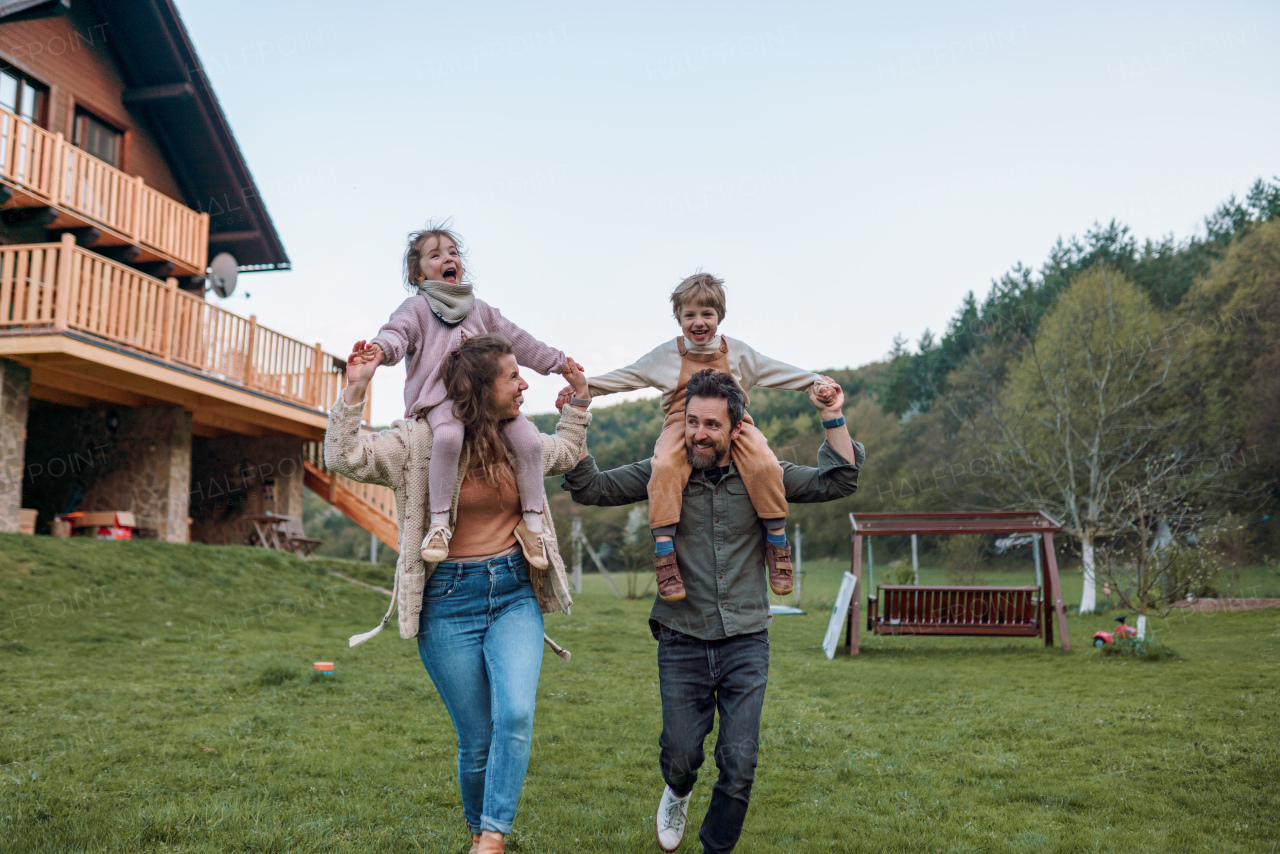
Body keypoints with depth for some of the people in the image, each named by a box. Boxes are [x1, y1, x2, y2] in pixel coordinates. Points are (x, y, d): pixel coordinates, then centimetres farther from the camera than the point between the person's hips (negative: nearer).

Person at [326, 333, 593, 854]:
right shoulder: (421, 440, -7)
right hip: (449, 601, -3)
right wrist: (355, 390, -22)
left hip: (515, 595, 4)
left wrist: (578, 400, 20)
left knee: (515, 716, -20)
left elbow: (567, 453, 29)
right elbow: (344, 458, -15)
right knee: (477, 741, 3)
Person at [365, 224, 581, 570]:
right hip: (441, 395, -5)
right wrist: (382, 348, -30)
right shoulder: (416, 307, 13)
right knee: (448, 436, -38)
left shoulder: (481, 310, 28)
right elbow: (397, 333, -6)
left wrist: (558, 362, 38)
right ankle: (440, 521, -28)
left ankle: (531, 521, -6)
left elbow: (518, 340, 35)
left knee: (529, 439, -18)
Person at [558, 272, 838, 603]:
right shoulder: (665, 355, 10)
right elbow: (623, 377, 10)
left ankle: (777, 543, -11)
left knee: (765, 465, -28)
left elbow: (778, 371, 15)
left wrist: (817, 382, 7)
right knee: (665, 466, -34)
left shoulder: (737, 352, 12)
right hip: (682, 425, -1)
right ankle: (664, 554, -31)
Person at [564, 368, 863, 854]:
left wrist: (833, 419, -12)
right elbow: (589, 488, -5)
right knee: (681, 755, 6)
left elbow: (839, 481, -1)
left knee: (739, 765, 0)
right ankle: (677, 793, 44)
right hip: (682, 642, 0)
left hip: (746, 643, 0)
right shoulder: (662, 474, -2)